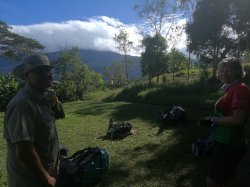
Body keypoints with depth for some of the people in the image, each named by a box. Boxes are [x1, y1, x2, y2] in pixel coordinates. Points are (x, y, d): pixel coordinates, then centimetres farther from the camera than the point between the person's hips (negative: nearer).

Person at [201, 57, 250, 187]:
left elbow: (237, 119, -27)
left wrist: (213, 120, -16)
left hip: (229, 145, -10)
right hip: (228, 143, 10)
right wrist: (214, 119, 5)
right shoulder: (232, 89, 10)